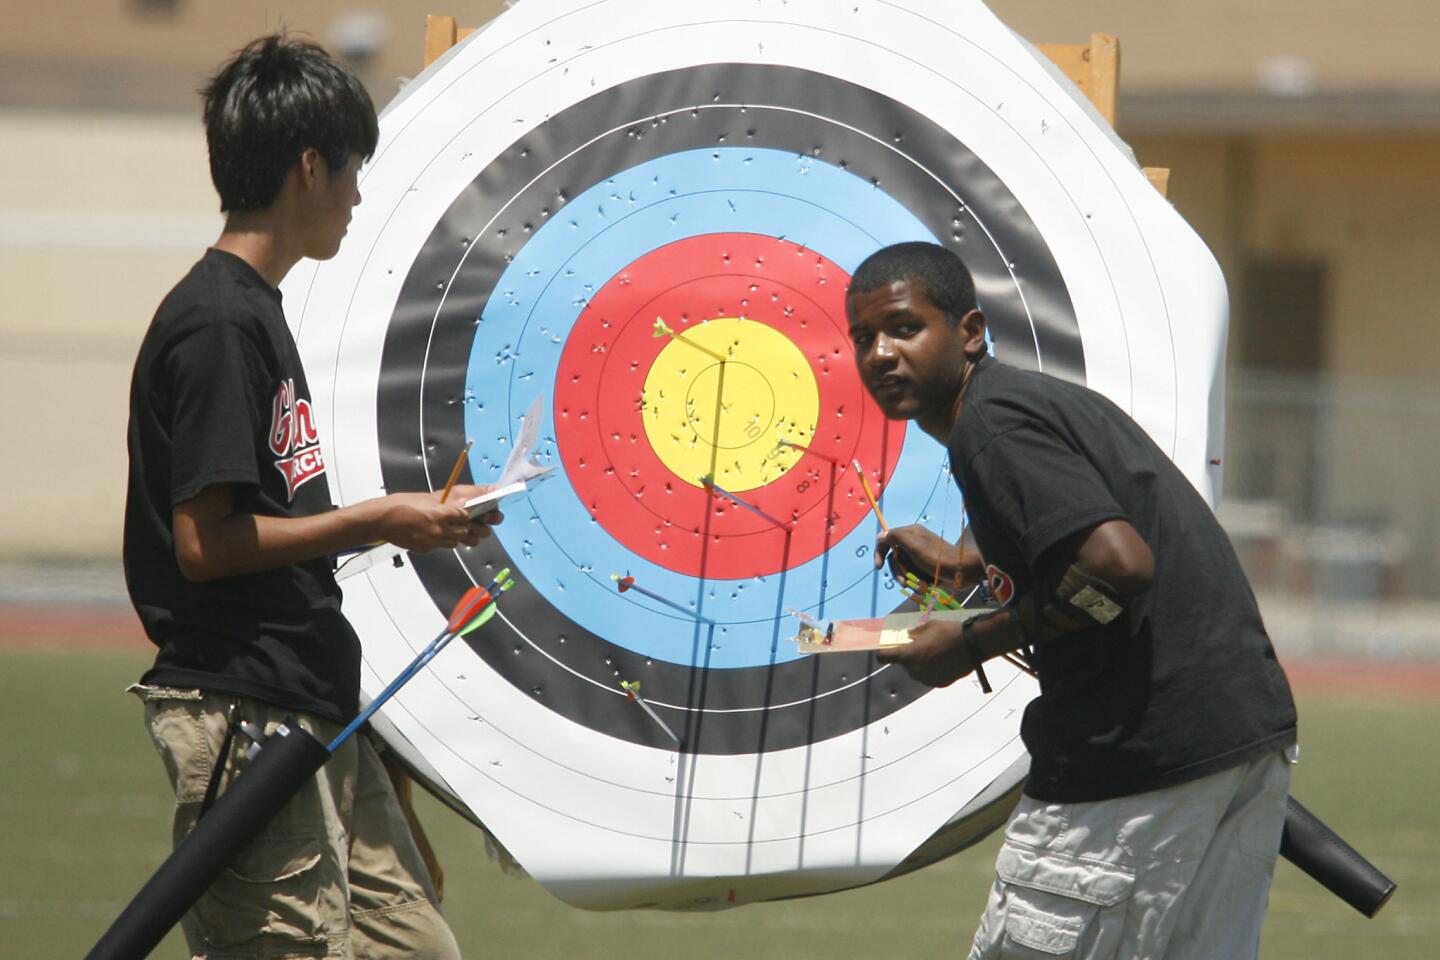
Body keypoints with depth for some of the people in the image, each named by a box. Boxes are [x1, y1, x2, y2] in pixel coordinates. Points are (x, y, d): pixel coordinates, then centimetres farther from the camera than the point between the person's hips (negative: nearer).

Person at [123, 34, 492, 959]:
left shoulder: (252, 310, 16)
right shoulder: (218, 323, -15)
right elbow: (203, 542, -20)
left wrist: (400, 521, 15)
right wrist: (376, 520, -13)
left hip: (311, 711, 10)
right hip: (244, 719, -10)